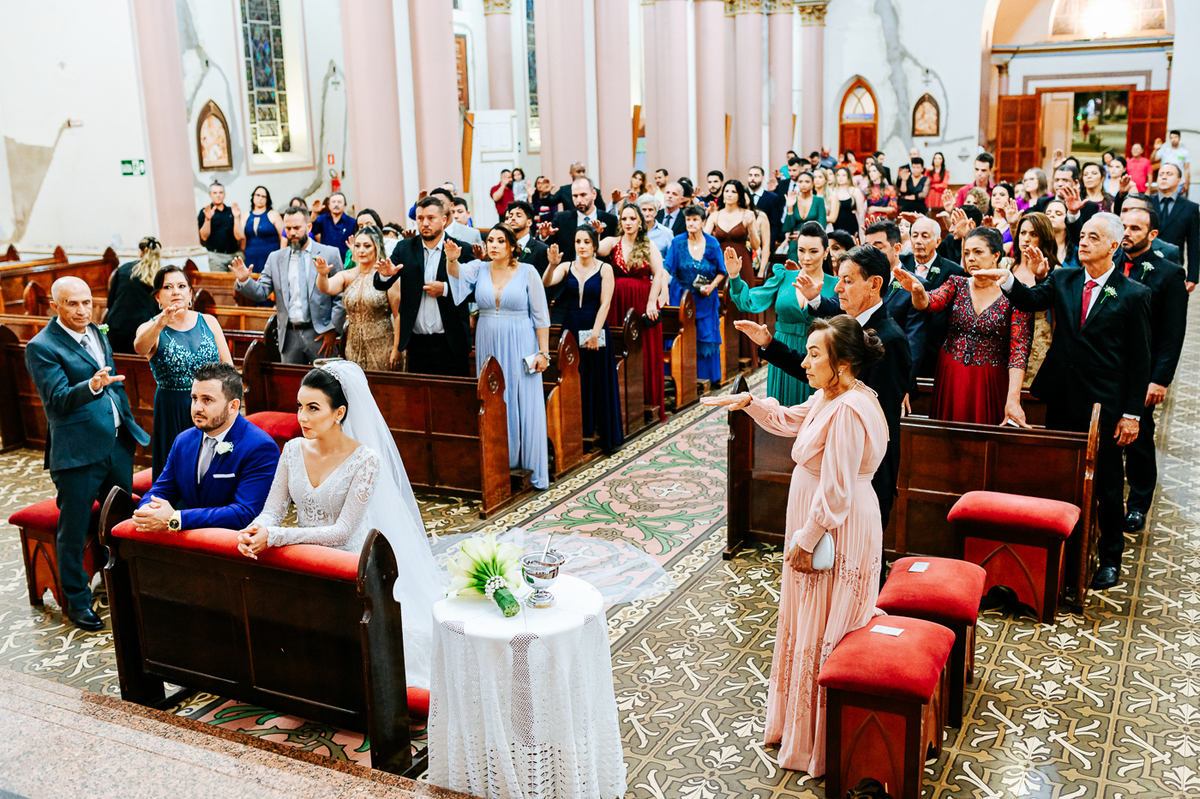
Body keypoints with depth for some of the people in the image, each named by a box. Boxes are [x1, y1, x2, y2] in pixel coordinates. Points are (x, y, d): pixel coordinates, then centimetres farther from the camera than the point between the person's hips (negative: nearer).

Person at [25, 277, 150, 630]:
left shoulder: (97, 335, 13)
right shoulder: (41, 347, -11)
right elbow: (57, 399, -21)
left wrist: (129, 422, 19)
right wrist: (92, 386, -39)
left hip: (117, 445, 7)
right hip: (77, 453, -7)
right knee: (73, 531, 4)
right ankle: (77, 601, 18)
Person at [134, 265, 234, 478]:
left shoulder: (208, 322, 7)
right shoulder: (151, 329, -1)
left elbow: (228, 367, 6)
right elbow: (140, 347, -26)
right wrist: (160, 323, -45)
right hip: (171, 412, -2)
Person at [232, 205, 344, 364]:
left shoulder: (330, 254, 1)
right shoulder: (275, 258, 10)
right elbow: (261, 293, 7)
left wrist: (332, 329, -6)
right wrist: (244, 280, -13)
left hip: (319, 333, -3)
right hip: (289, 336, 3)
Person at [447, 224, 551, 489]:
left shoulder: (527, 272, -2)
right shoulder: (479, 269, 5)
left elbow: (540, 315, -3)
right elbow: (458, 274, -16)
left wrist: (543, 352, -7)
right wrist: (452, 260, -39)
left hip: (520, 347, -3)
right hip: (489, 347, 3)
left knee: (524, 405, 0)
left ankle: (533, 469, 9)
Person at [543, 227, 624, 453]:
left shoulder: (605, 269, -1)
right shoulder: (567, 266, 4)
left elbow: (605, 303, -7)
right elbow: (546, 282, -12)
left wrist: (595, 333, -14)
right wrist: (552, 265, -30)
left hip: (596, 329, -2)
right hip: (571, 329, 2)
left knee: (599, 382, 2)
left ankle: (607, 435, 12)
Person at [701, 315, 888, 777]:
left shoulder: (848, 410, -26)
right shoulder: (829, 398, 5)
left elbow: (836, 493, -26)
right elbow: (788, 420, 25)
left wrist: (806, 541, -20)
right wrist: (748, 402, 12)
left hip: (839, 538, -10)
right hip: (823, 531, 10)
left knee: (821, 636, 3)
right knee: (808, 626, 21)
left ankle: (815, 748, 19)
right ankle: (798, 723, 39)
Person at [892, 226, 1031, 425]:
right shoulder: (958, 284, 4)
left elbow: (1019, 350, -11)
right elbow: (930, 302, -14)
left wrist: (1013, 400, -21)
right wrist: (918, 291, -39)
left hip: (990, 384, -2)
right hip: (950, 378, 3)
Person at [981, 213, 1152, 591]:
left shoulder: (1134, 295, -5)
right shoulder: (1063, 279, 6)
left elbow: (1140, 359, -4)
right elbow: (1031, 300, -12)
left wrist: (1132, 414, -7)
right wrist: (1008, 280, -33)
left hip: (1104, 404, -3)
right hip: (1062, 398, 4)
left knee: (1107, 485, 7)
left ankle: (1110, 558, 22)